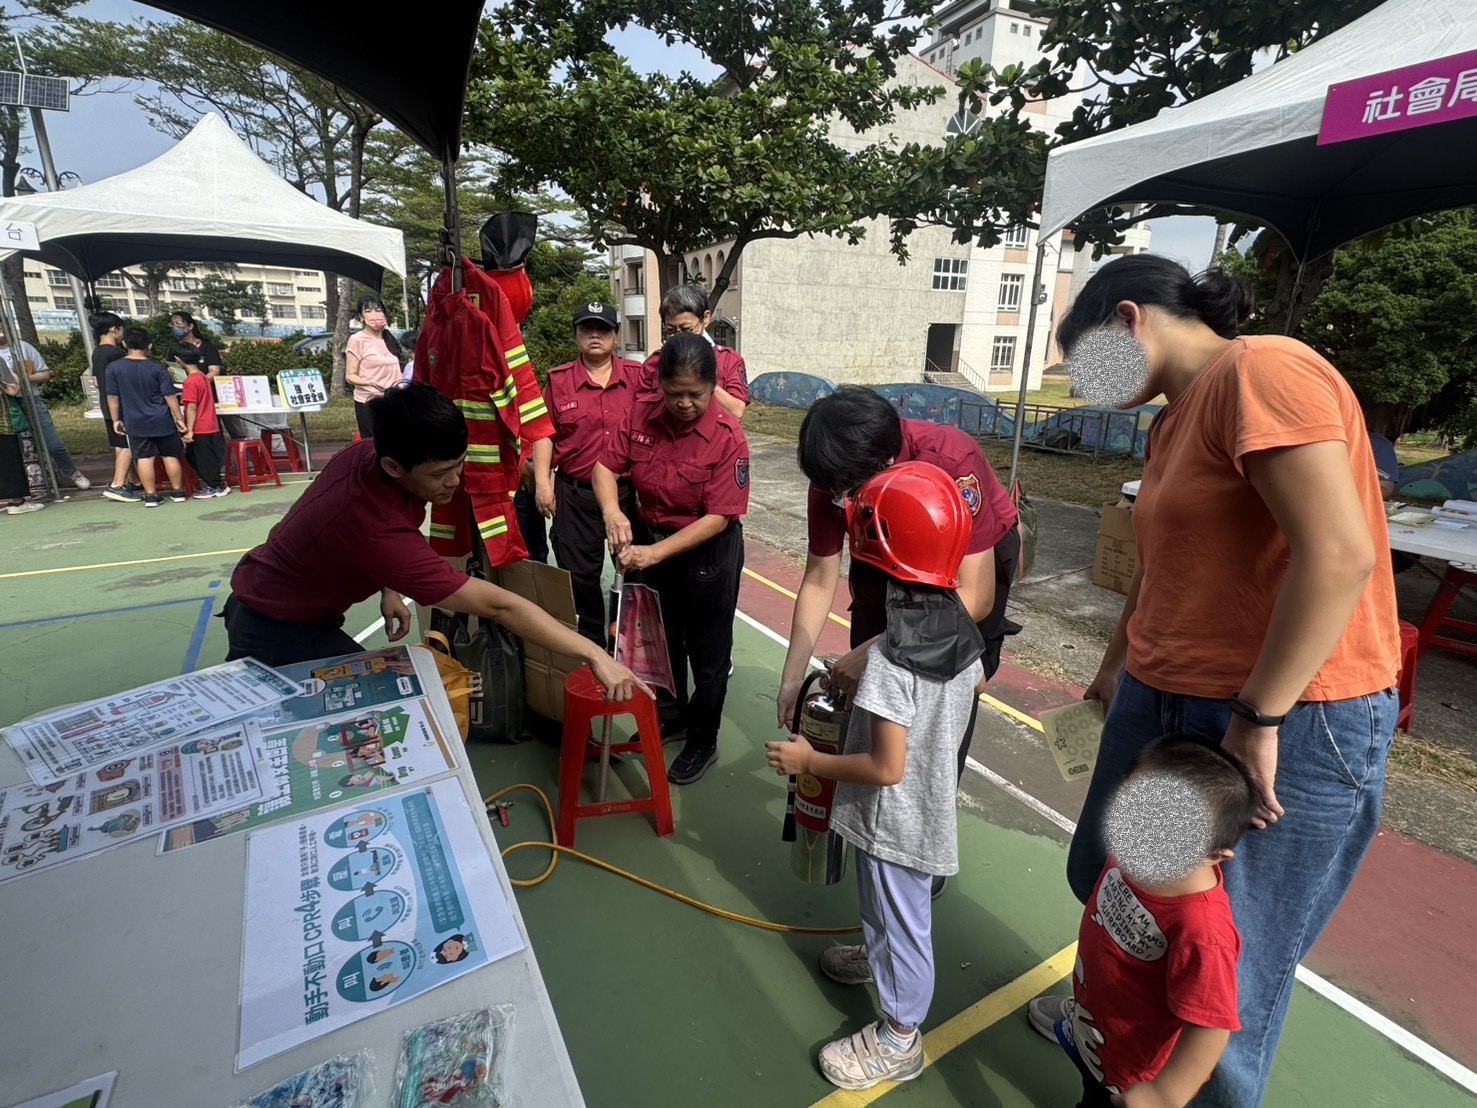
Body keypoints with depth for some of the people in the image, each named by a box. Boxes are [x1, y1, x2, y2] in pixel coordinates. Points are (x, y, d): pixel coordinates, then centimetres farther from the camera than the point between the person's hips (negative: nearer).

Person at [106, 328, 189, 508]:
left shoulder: (114, 368, -3)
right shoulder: (158, 369, -8)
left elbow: (112, 397, 1)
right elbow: (170, 396, -7)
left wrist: (116, 419, 10)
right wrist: (179, 418, 1)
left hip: (136, 423, 1)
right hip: (162, 420, -1)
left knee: (144, 458, 4)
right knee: (170, 456, 9)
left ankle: (150, 495, 6)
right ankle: (178, 492, 15)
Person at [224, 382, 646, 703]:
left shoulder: (366, 453, -15)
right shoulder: (378, 531, -40)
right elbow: (498, 606, -39)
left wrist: (387, 587, -1)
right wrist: (594, 654, -36)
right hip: (278, 631, -8)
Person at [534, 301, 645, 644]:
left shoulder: (637, 375, 4)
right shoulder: (558, 380, 4)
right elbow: (544, 434, 4)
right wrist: (542, 482, -4)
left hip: (629, 490, 0)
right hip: (576, 494, 0)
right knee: (579, 573, 8)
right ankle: (591, 640, 27)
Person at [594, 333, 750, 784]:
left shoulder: (728, 438, -24)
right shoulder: (642, 414, -10)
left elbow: (718, 517, -26)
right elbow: (606, 466, -7)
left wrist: (656, 553, -32)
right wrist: (612, 511, -28)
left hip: (708, 553, -5)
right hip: (653, 541, 5)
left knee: (707, 651, 11)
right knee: (664, 640, 23)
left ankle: (703, 742, 32)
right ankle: (671, 717, 47)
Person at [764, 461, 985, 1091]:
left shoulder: (890, 662, -34)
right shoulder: (964, 631, -9)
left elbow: (886, 768, -31)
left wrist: (809, 762, -18)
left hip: (896, 821, -8)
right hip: (935, 800, 8)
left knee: (901, 921, 15)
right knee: (889, 906, 32)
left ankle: (898, 1039, 39)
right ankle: (878, 959, 59)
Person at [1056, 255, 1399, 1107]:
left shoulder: (1261, 370, -16)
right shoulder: (1174, 420, 12)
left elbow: (1340, 554, -26)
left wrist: (1257, 721, -22)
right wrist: (1116, 666, 28)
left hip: (1288, 723, -9)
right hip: (1163, 702, 9)